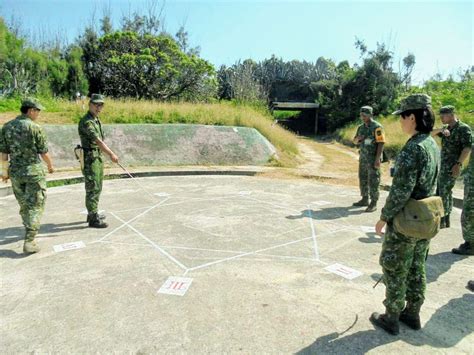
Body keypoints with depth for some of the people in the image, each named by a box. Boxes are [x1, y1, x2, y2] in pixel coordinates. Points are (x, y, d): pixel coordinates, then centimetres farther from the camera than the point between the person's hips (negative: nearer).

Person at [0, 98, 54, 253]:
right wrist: (50, 165, 9)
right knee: (35, 206, 0)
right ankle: (29, 242, -4)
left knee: (24, 205, 19)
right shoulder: (35, 127, -12)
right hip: (34, 171, -5)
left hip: (15, 172, 6)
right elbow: (44, 153, -9)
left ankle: (31, 233, 35)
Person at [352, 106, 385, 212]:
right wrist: (358, 138, -8)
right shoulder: (361, 127, 10)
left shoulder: (377, 127, -13)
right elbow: (355, 142, 17)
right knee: (363, 179, 12)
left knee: (373, 181, -4)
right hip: (363, 158, 8)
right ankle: (364, 200, 24)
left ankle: (373, 203, 2)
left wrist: (377, 159, -23)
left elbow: (381, 143, -17)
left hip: (373, 159, -7)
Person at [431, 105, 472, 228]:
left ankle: (441, 220, -1)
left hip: (452, 166, -8)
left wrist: (458, 164, -23)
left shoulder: (463, 128, -10)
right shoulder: (446, 128, 13)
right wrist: (441, 130, -12)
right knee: (446, 191, 11)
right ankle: (446, 220, 19)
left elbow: (467, 147, -16)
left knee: (444, 191, -8)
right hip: (442, 165, 8)